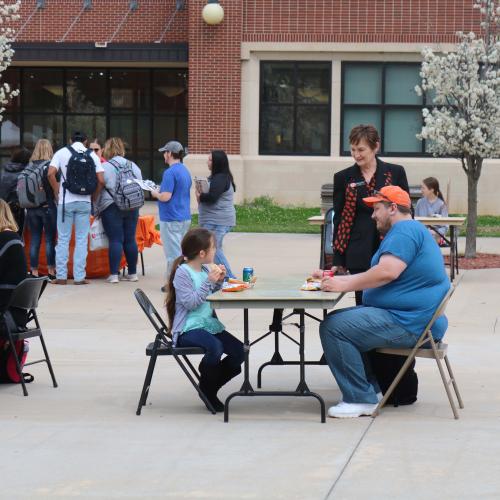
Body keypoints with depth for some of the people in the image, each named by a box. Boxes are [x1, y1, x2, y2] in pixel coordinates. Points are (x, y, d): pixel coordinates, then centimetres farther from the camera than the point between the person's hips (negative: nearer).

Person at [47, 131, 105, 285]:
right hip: (84, 202, 1)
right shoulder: (92, 155, 4)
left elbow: (51, 174, -11)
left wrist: (57, 193, 0)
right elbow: (101, 180, -4)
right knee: (81, 240, 5)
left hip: (65, 201, -1)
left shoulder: (61, 153, 1)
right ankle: (79, 277, 3)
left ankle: (61, 276, 6)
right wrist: (94, 197, 9)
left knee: (63, 239, 7)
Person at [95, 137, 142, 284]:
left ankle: (114, 274, -6)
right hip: (132, 208, 5)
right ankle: (132, 273, 13)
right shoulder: (133, 166, 9)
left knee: (115, 240, -4)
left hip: (112, 208, -4)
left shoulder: (105, 167, -7)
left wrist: (96, 209, 4)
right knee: (130, 240, 9)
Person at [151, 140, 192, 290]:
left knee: (173, 253, -5)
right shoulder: (185, 171, 12)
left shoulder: (170, 172, -17)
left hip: (171, 219, -9)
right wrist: (161, 191, 17)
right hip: (185, 217, 9)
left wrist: (155, 194, -3)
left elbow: (166, 197, -23)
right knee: (181, 251, 14)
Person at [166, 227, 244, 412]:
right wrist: (209, 281, -21)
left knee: (239, 352, -6)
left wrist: (219, 281, 4)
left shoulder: (206, 270, 11)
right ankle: (206, 389, -10)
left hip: (209, 324, 8)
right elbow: (190, 302, -20)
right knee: (215, 347, -34)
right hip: (188, 329, -8)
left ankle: (210, 388, 11)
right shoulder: (182, 272, -12)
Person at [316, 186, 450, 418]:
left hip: (409, 324, -12)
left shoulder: (405, 230, -13)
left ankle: (360, 399, -15)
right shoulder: (406, 230, 23)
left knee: (333, 327, -19)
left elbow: (387, 272, -28)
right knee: (337, 319, 20)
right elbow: (376, 276, 26)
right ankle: (371, 388, 15)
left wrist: (345, 285, -19)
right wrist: (334, 279, 19)